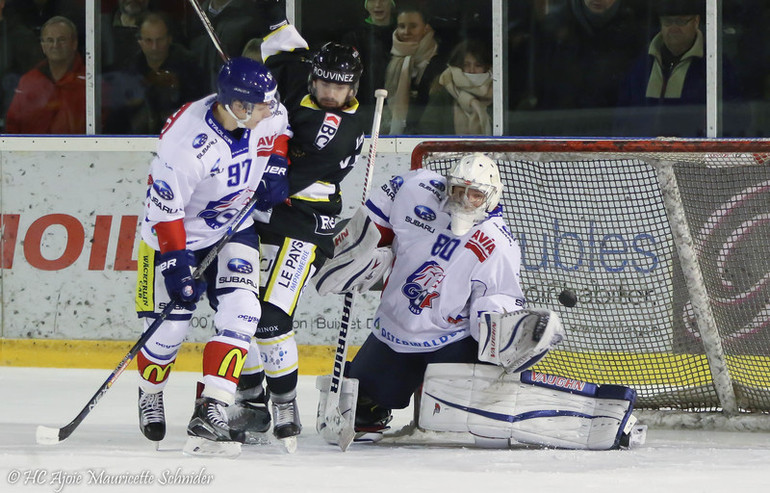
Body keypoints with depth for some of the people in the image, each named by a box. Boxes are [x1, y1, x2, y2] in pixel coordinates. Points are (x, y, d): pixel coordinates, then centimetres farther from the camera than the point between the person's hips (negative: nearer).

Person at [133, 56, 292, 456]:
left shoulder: (267, 114, -14)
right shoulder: (188, 141, -34)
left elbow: (280, 129, 13)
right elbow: (164, 206, -28)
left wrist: (275, 166, -1)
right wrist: (176, 263, -30)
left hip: (232, 229, 5)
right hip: (177, 234, -5)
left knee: (239, 313, -14)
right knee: (168, 326, -1)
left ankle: (210, 411, -16)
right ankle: (150, 394, 32)